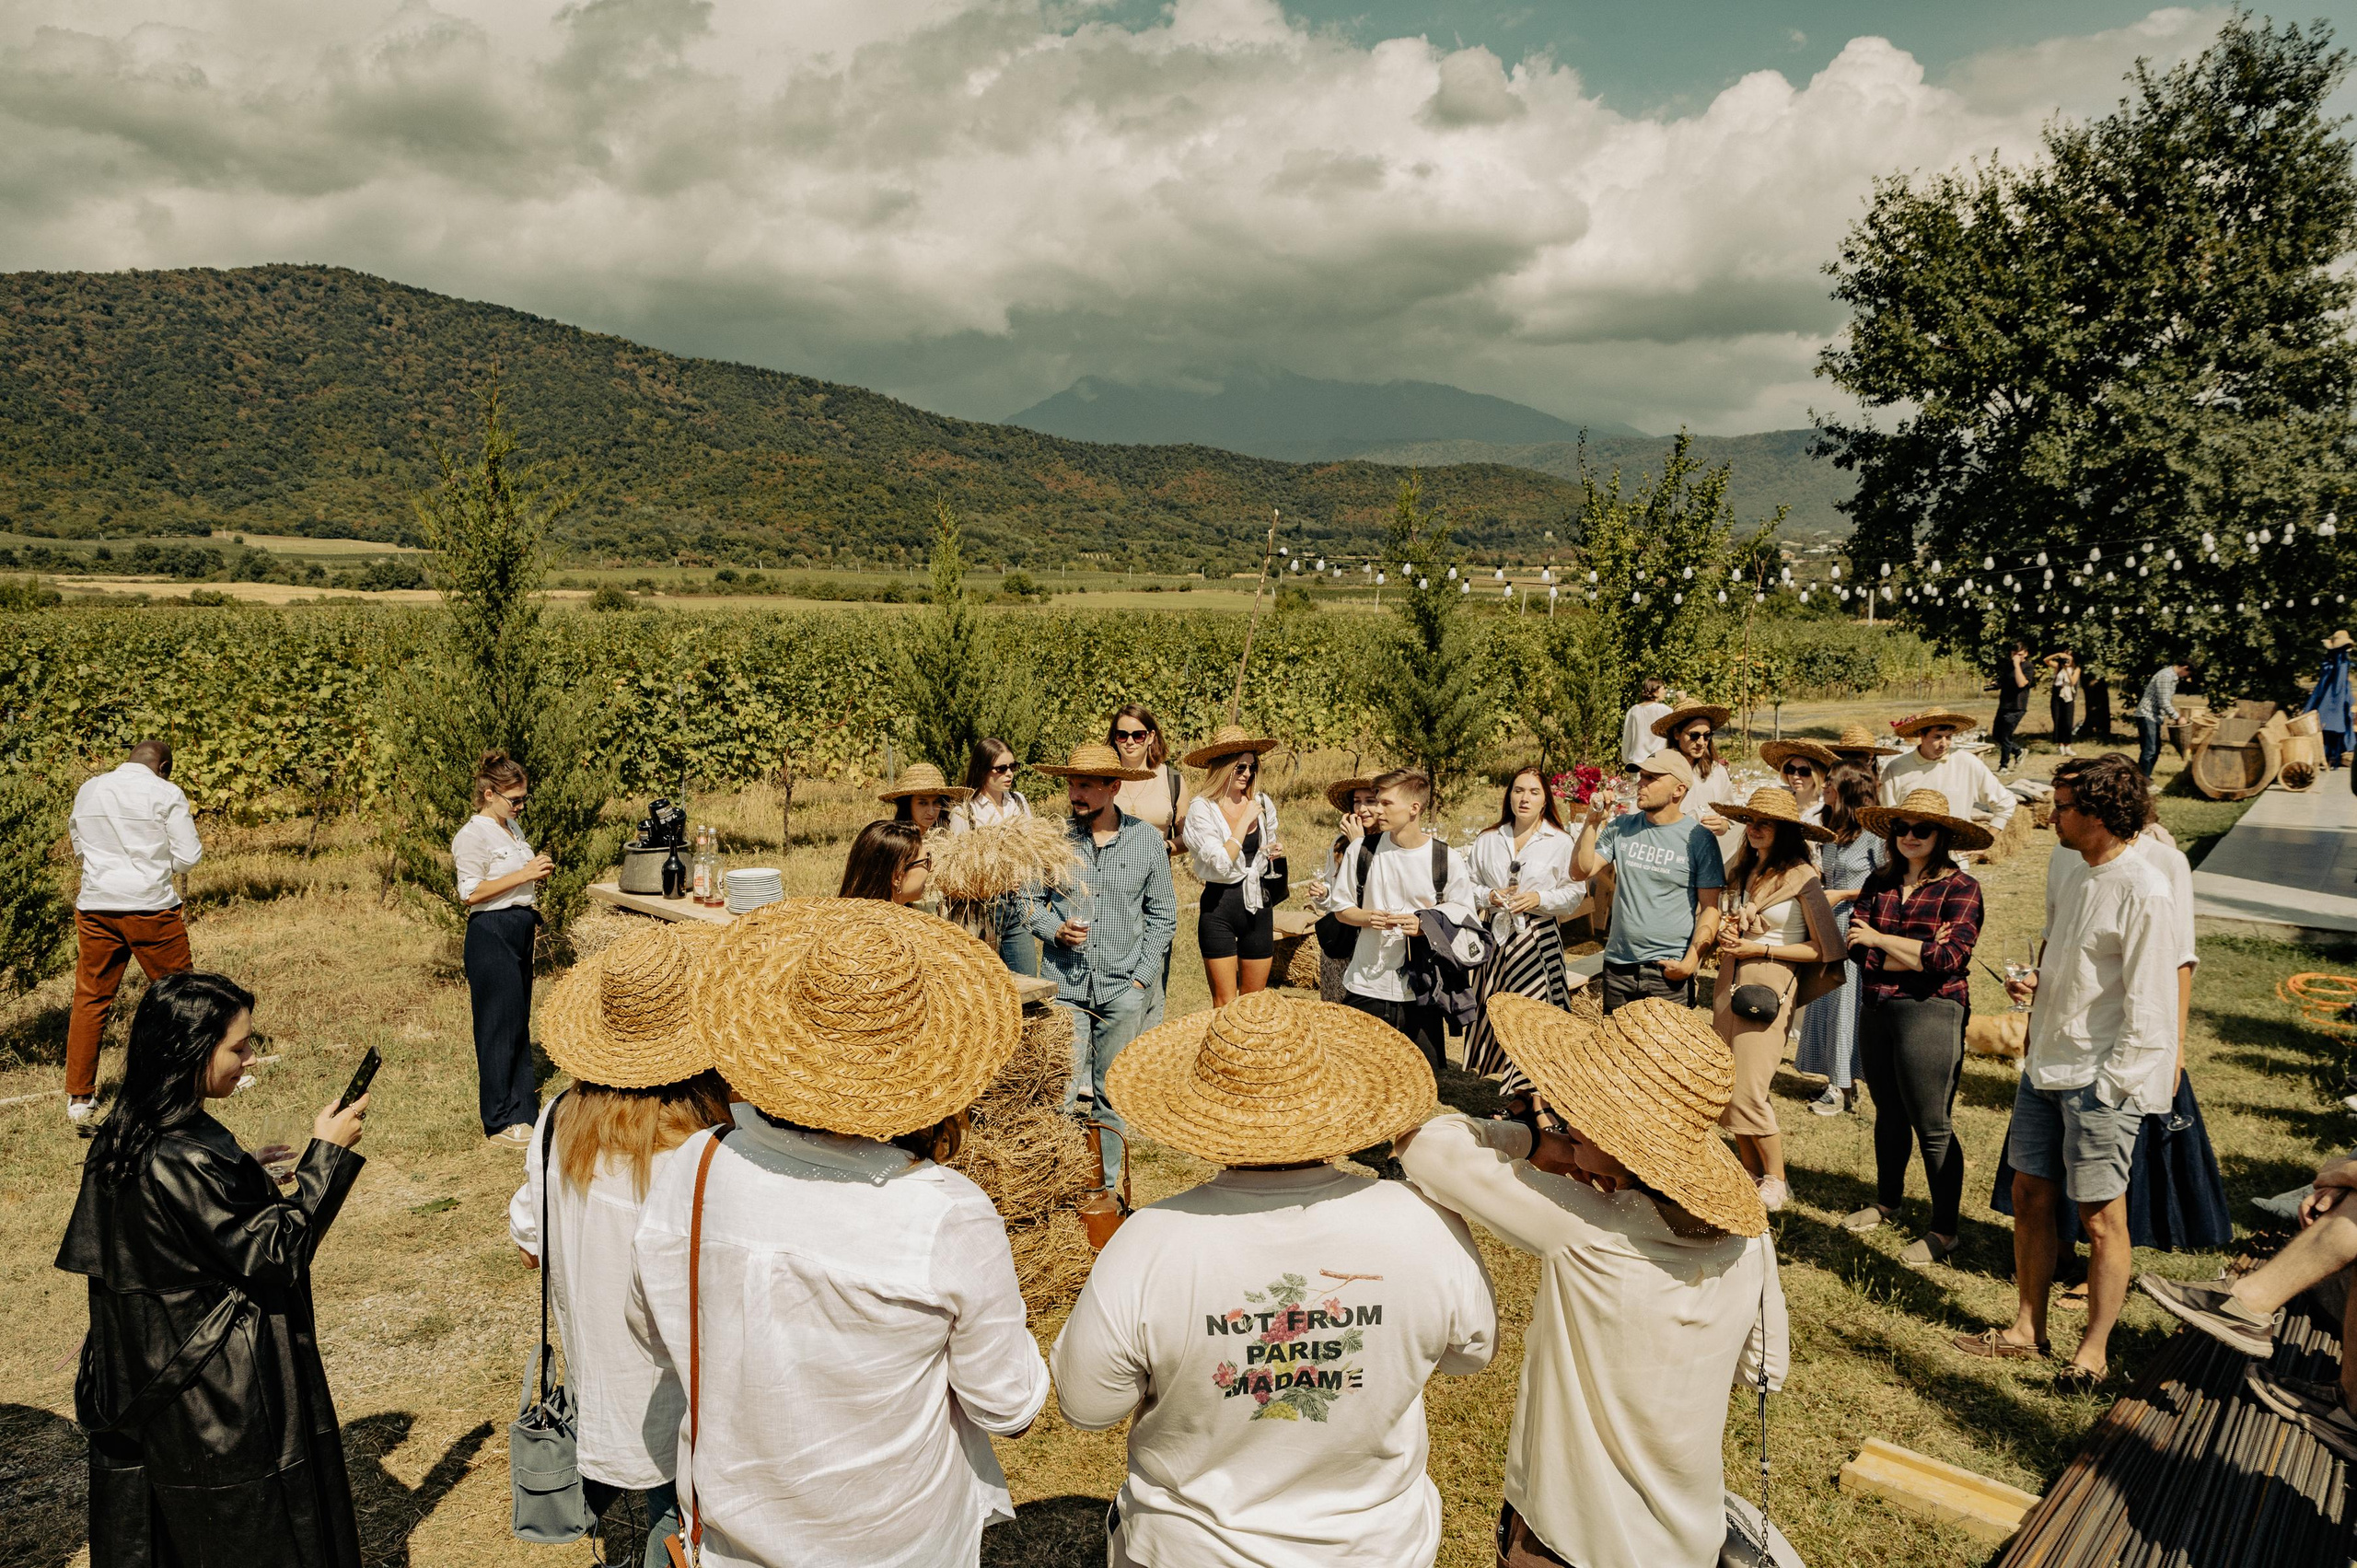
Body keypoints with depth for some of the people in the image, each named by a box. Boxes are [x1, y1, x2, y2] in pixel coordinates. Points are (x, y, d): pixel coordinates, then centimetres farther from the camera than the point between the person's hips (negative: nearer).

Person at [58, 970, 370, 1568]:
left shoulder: (125, 1135, -1)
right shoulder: (184, 1160, -30)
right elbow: (276, 1253, -23)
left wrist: (244, 1174, 12)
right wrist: (328, 1154, -19)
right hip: (223, 1394, -9)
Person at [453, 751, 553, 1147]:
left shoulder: (512, 828, 13)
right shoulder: (474, 836, -14)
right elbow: (471, 893, -19)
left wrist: (538, 873, 7)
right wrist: (524, 874, -21)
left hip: (520, 929, 9)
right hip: (492, 934, -9)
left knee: (519, 1021, 15)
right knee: (498, 1024, -3)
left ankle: (522, 1105, 25)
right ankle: (501, 1121, 4)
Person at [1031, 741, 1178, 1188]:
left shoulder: (1147, 840, 2)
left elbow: (1163, 915, 7)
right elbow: (1027, 901, 9)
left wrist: (1142, 977, -1)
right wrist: (1054, 930, -10)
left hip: (1123, 989, 1)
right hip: (1065, 985, -1)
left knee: (1111, 1095, 8)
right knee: (1062, 1092, -5)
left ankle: (1104, 1187, 22)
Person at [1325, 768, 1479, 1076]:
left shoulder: (1447, 859, -4)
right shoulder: (1364, 851, 1)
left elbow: (1464, 915, 2)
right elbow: (1340, 907, 10)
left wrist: (1425, 925, -16)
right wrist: (1367, 918, -12)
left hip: (1421, 990, -1)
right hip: (1366, 984, 1)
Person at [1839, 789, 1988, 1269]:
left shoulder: (1961, 889, -7)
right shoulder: (1879, 883, 8)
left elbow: (1949, 957, -17)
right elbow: (1858, 948, -2)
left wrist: (1880, 940, -9)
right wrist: (1920, 955, -13)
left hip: (1932, 1014, -6)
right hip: (1876, 1012, 6)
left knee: (1933, 1128, -1)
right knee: (1889, 1115, 20)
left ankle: (1944, 1230, 11)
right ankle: (1886, 1201, 37)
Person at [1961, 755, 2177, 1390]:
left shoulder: (2143, 892, -16)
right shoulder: (2081, 880, 11)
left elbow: (2148, 1002, -17)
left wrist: (2112, 1081, -18)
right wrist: (2035, 985, 4)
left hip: (2101, 1080, -8)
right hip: (2046, 1067, 8)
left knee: (2101, 1217, 4)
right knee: (2030, 1195, 13)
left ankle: (2094, 1352, 17)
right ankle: (2028, 1328, 26)